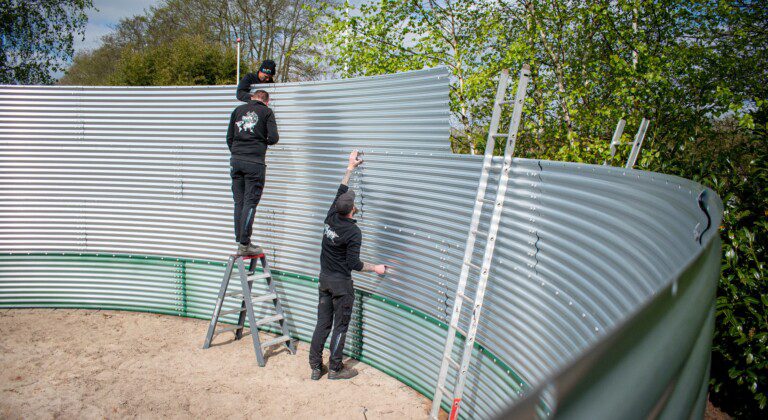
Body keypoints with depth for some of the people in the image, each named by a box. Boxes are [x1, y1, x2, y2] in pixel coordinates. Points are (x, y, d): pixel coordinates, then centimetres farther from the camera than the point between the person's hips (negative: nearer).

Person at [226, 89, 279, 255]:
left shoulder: (238, 109, 16)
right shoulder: (266, 112, 4)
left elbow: (229, 137, 14)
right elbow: (273, 138, -6)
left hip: (236, 160, 4)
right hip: (255, 162, -4)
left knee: (239, 202, 8)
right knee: (250, 203, -4)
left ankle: (240, 242, 10)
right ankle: (244, 245, -5)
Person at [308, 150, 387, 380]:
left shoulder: (331, 218, -2)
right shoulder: (353, 232, -20)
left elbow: (341, 191, 12)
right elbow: (354, 264, -19)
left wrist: (350, 167, 20)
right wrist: (375, 268, -4)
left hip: (324, 278, 7)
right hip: (341, 283, -7)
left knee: (322, 323, 13)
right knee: (340, 327, 6)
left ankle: (316, 367, 19)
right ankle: (335, 369, 15)